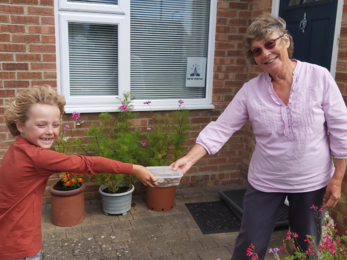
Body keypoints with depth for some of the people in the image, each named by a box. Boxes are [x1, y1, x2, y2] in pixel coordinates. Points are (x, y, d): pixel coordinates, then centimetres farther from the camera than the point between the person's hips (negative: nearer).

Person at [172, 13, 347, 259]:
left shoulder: (319, 77, -12)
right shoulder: (250, 90, -9)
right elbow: (220, 129, -11)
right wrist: (189, 159, -23)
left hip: (312, 183, 0)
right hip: (265, 183, 1)